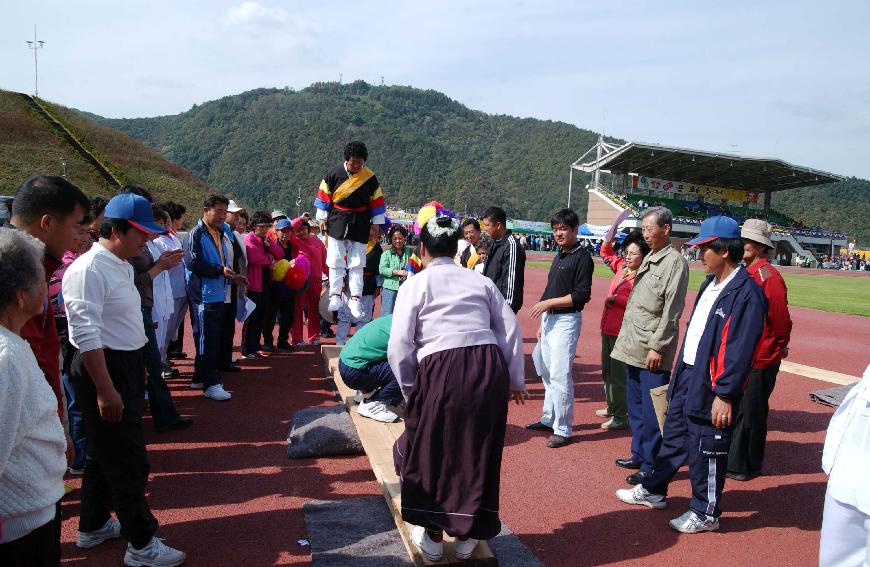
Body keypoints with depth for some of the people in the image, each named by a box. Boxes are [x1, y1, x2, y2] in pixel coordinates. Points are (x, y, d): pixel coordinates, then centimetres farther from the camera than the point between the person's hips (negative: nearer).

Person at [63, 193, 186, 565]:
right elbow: (86, 335, -25)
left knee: (105, 450, 21)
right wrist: (105, 389, -25)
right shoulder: (89, 270, -20)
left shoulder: (122, 265, 11)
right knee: (129, 461, -2)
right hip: (103, 369, -10)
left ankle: (93, 525, 38)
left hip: (125, 365, 10)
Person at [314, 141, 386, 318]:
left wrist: (376, 224, 5)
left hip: (359, 225, 0)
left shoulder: (370, 178, -2)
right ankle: (335, 296, 7)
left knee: (357, 263, 0)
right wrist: (322, 218, 5)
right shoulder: (334, 174, -4)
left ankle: (356, 298, 2)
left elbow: (376, 201, 5)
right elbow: (324, 195, 5)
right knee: (335, 262, 0)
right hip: (337, 223, 0)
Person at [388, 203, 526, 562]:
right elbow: (510, 329, 10)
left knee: (430, 451, 18)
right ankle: (466, 535, 33)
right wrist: (515, 379, 21)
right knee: (478, 452, 19)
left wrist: (410, 390, 11)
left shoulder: (415, 284, 3)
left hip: (441, 371, -3)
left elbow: (399, 346, -4)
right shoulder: (480, 280, 13)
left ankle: (433, 535, 32)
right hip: (489, 368, 4)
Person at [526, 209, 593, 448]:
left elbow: (582, 295, -18)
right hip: (549, 318, 9)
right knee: (548, 373, 16)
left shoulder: (582, 258, -12)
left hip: (566, 321, -9)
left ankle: (563, 430, 1)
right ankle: (548, 420, 28)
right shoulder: (559, 256, 15)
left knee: (560, 376, -8)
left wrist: (549, 302, -19)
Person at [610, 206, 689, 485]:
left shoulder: (675, 262, -10)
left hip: (652, 351, -9)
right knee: (635, 406, 17)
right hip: (632, 347, 9)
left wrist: (657, 347, -18)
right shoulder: (648, 259, 15)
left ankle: (651, 465, 8)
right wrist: (626, 339, 16)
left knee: (651, 410, -2)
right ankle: (639, 454, 31)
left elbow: (672, 310, -16)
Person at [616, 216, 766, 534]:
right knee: (673, 437, 22)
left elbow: (740, 351, -22)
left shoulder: (746, 293, -20)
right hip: (687, 376, 9)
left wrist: (725, 394, -22)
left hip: (711, 387, -9)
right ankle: (653, 491, 38)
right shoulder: (711, 284, 10)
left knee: (706, 451, 5)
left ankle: (705, 513, 24)